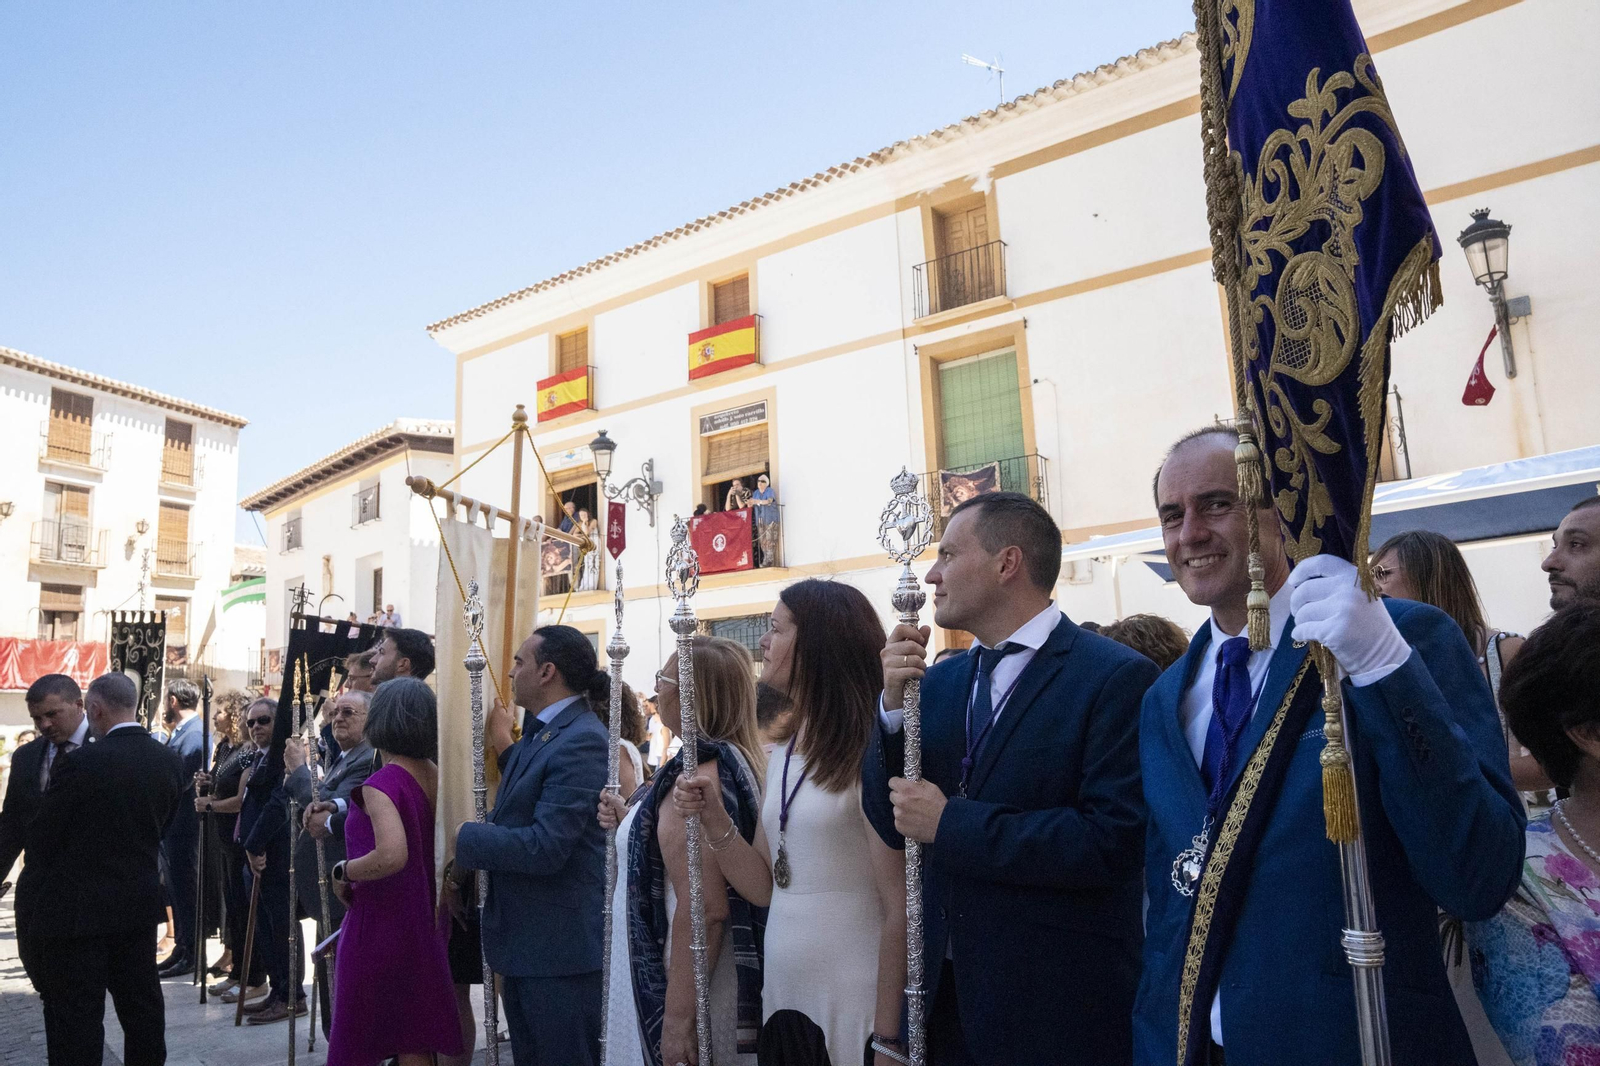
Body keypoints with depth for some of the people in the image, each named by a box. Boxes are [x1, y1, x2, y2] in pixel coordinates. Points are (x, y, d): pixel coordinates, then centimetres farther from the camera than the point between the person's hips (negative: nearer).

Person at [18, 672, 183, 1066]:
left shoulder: (80, 763, -18)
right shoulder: (171, 762, -1)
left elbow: (41, 836, -9)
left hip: (76, 907, -6)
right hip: (139, 903, 6)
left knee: (75, 1018, 3)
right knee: (142, 1005, 15)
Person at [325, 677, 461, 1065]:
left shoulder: (381, 783, -20)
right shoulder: (435, 776, 1)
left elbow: (391, 856, -34)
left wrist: (342, 872, -18)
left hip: (377, 928, -7)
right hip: (422, 926, 7)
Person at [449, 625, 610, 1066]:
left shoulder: (582, 741, -20)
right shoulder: (534, 736, 11)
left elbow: (546, 847, -25)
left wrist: (466, 839, -14)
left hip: (561, 947, -10)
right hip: (523, 945, 10)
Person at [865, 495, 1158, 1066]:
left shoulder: (1116, 676, -13)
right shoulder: (938, 681, 7)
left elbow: (1111, 841, -22)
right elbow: (893, 823, 5)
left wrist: (951, 824, -19)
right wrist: (892, 701, -8)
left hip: (1058, 1004, -5)